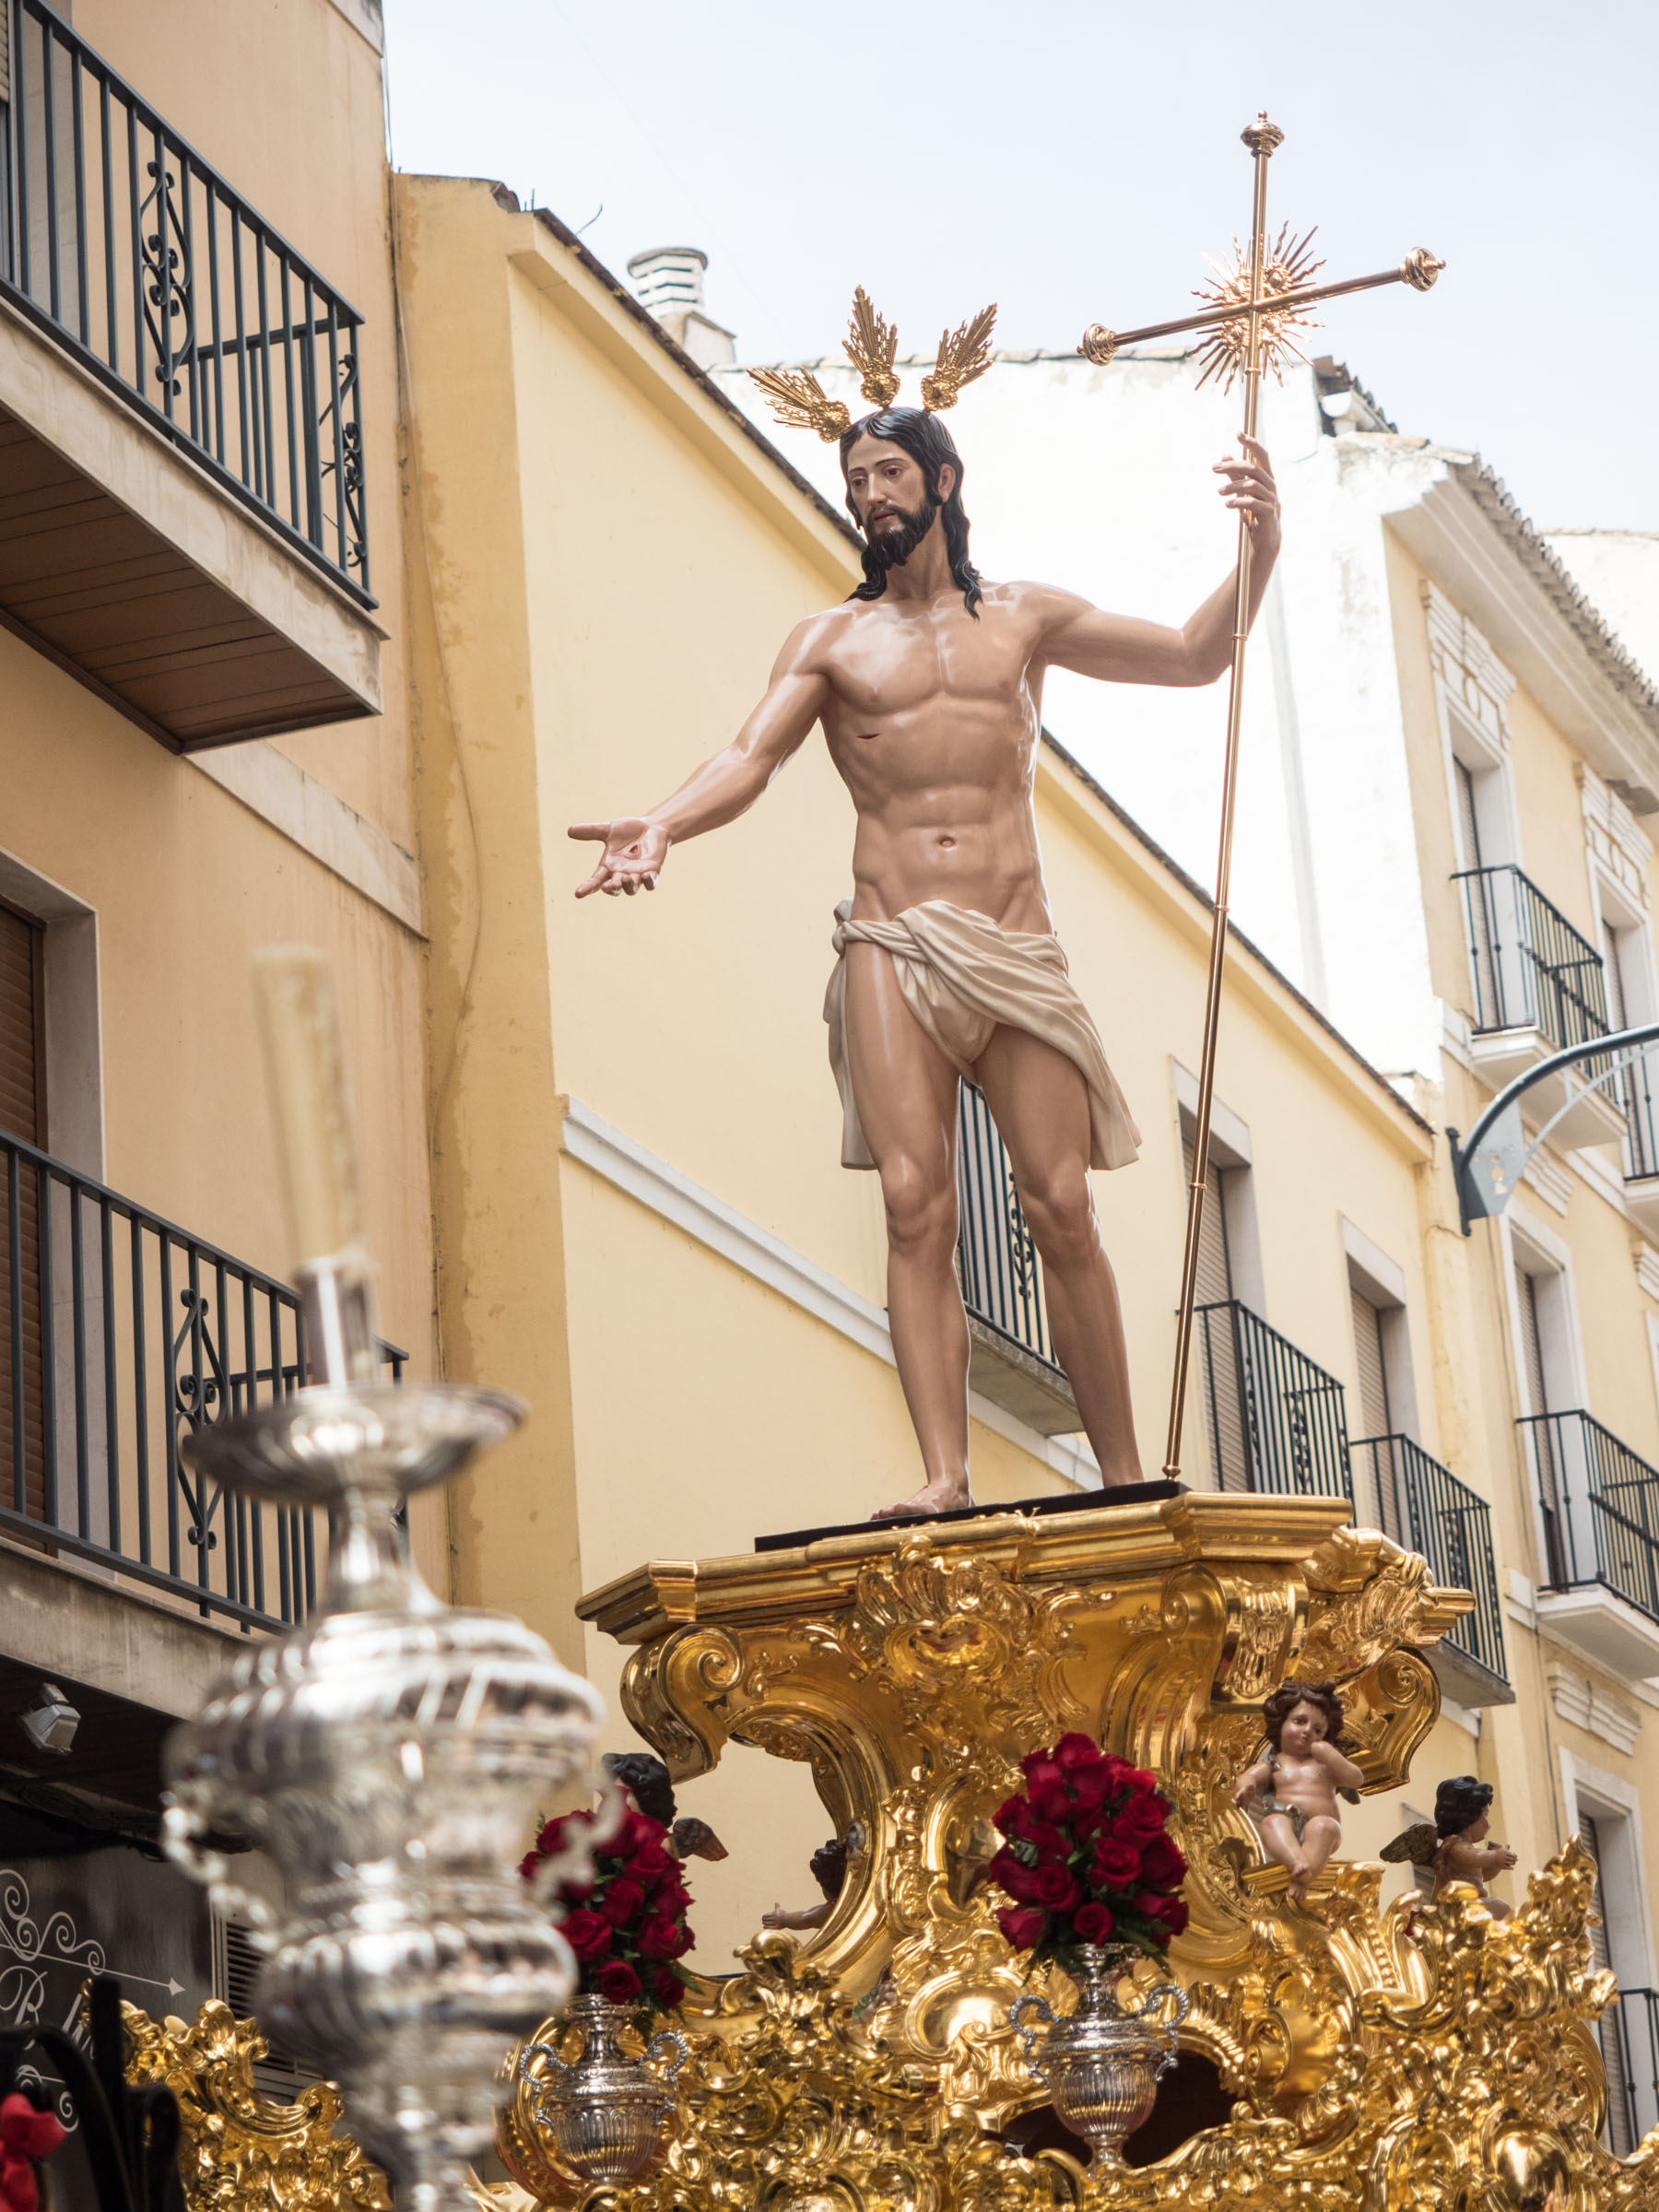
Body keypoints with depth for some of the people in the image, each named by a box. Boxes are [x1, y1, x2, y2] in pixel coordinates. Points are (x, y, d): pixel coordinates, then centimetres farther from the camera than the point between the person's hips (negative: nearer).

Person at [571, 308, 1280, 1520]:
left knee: (1064, 1209, -4)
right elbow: (752, 754, -2)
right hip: (894, 943, -1)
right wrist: (667, 823, -22)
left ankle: (1127, 1477, 2)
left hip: (1018, 947, 1)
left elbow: (1194, 655, 16)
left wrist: (1259, 550, 0)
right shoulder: (831, 638, 12)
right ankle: (946, 1476, -20)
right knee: (916, 1204, -14)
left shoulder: (1026, 618, 16)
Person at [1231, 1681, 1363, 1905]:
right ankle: (1298, 1864, -61)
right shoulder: (1273, 1765, 23)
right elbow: (1251, 1775, 2)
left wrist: (1331, 1756, -1)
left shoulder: (1324, 1763, 26)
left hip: (1318, 1828, 0)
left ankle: (1300, 1880, -50)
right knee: (1272, 1821, -35)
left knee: (1323, 1826, -35)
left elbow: (1356, 1779, 13)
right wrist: (1245, 1786, -23)